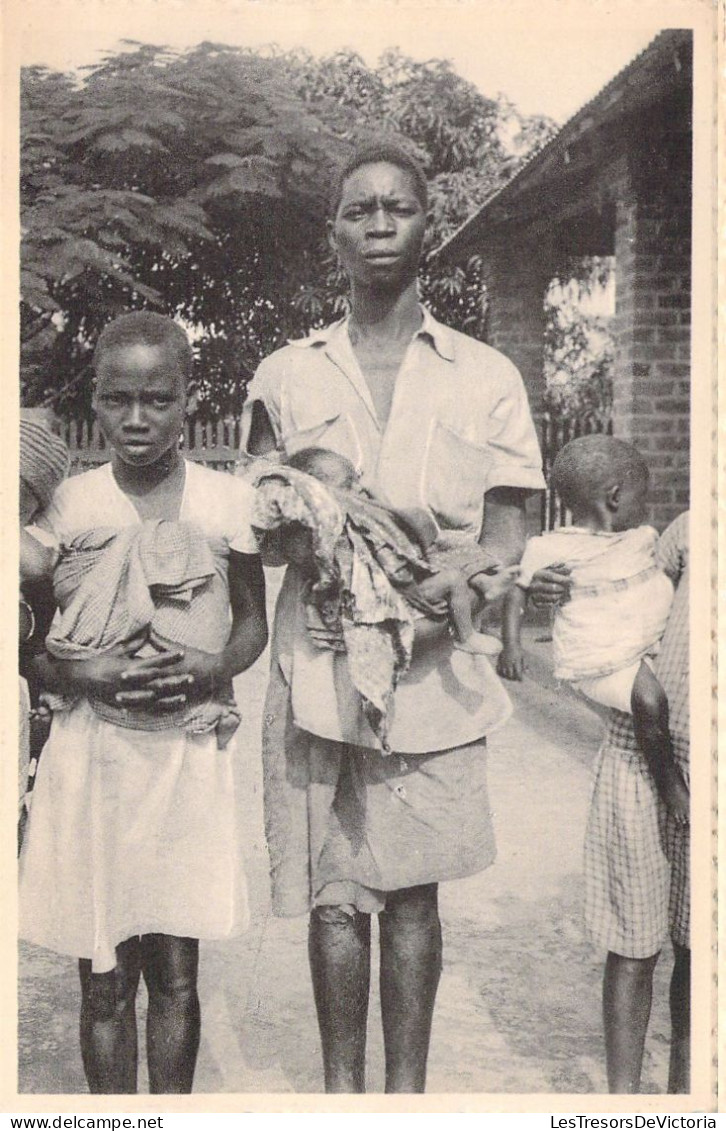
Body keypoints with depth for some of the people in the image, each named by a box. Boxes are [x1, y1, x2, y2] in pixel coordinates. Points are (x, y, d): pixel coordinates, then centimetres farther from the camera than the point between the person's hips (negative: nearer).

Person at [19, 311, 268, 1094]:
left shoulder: (226, 501, 0)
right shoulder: (66, 503, -1)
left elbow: (253, 621, 9)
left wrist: (214, 669, -12)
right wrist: (84, 675, -17)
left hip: (190, 752, 0)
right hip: (91, 751, 0)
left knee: (176, 973, 10)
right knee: (104, 980, 8)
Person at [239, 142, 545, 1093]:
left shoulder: (486, 377, 8)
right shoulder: (285, 376, 10)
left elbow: (505, 535, 4)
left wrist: (465, 584, -18)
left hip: (435, 670, 0)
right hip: (317, 668, 1)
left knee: (413, 891, 7)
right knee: (332, 897, 6)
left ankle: (408, 1089, 23)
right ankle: (342, 1087, 23)